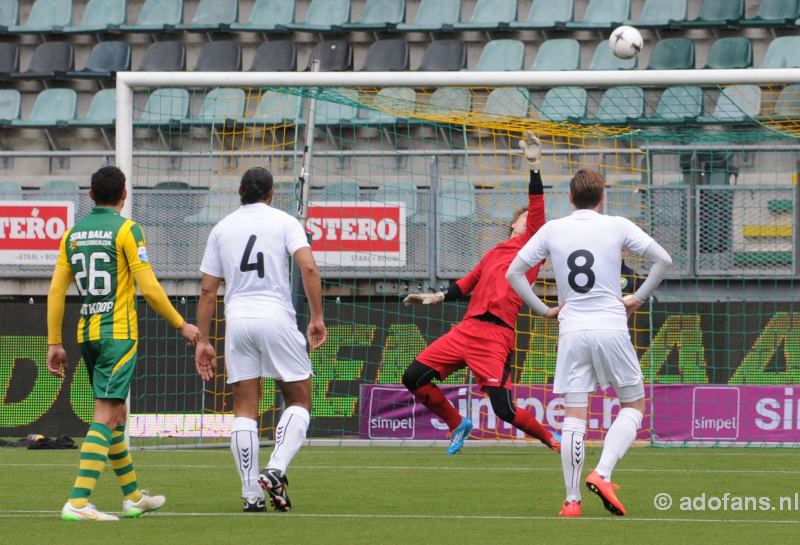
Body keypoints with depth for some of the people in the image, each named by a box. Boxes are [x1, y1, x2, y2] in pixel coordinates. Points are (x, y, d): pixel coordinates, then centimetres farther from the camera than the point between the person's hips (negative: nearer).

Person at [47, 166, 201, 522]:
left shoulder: (72, 234, 9)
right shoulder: (126, 229, -8)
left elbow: (56, 290, 8)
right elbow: (149, 288, -11)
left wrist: (54, 343, 12)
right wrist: (181, 325, 0)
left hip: (87, 333, 6)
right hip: (118, 332, -6)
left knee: (116, 415, 17)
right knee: (105, 417, -10)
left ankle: (133, 496, 27)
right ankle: (78, 502, -20)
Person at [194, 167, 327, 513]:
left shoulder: (222, 229, 12)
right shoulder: (284, 222, 4)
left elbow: (207, 290, 11)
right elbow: (308, 268, -11)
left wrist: (203, 341, 14)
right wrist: (317, 318, -7)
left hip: (237, 320, 3)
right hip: (277, 317, -3)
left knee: (245, 410, 6)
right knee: (299, 401, 8)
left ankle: (251, 493, 1)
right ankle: (275, 470, -13)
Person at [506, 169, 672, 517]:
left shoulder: (552, 230, 6)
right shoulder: (617, 227, 0)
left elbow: (514, 272, 8)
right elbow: (663, 260, 0)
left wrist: (544, 310, 14)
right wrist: (638, 298, 10)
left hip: (572, 332, 2)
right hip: (611, 328, -2)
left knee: (574, 417, 3)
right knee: (633, 406, 11)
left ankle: (572, 500, -1)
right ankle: (602, 474, -8)